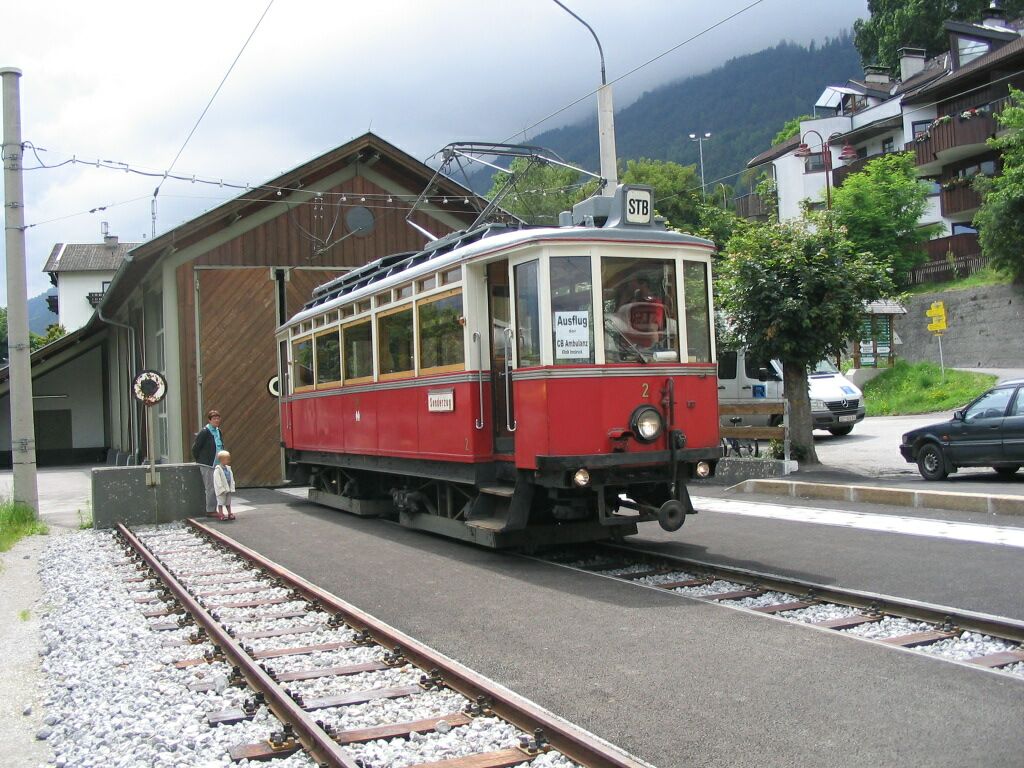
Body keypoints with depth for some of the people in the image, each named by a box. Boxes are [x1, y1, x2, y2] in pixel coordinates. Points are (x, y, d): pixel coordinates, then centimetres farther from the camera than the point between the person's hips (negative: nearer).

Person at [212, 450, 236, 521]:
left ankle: (229, 513, 22)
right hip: (221, 490, -7)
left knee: (228, 502, 15)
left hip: (228, 489, 7)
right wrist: (221, 489, -21)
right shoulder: (217, 469, -16)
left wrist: (232, 488, 8)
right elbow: (217, 480, -19)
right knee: (221, 502, 0)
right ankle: (221, 514, 7)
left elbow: (231, 478, 13)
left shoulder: (228, 468, 9)